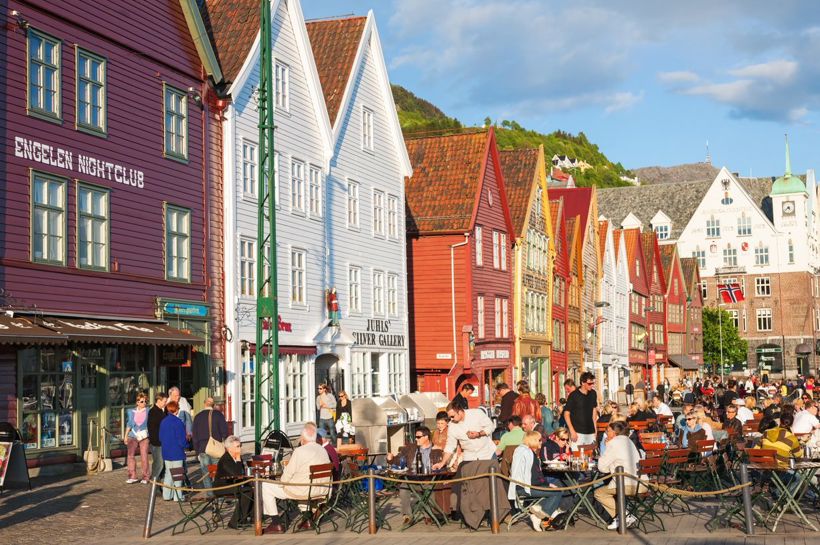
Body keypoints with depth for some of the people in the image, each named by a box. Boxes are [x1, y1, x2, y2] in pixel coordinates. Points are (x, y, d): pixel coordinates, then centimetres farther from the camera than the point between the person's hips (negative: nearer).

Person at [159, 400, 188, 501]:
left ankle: (167, 495, 18)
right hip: (177, 453, -6)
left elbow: (161, 438, 11)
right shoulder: (178, 422, -17)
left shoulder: (163, 422, 4)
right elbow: (182, 440, -17)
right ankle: (177, 496, 4)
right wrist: (186, 442, 3)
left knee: (168, 473, 15)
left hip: (166, 453, 6)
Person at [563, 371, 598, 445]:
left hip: (591, 432, 5)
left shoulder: (593, 394, 5)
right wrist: (572, 431, -13)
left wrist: (595, 427, 14)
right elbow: (566, 413, -8)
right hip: (578, 432, -5)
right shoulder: (574, 395, -10)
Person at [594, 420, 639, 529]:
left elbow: (602, 467, -3)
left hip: (627, 485, -9)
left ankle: (624, 515, -3)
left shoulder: (614, 443, -6)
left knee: (598, 493, 9)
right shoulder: (629, 442, 19)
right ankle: (619, 518, 12)